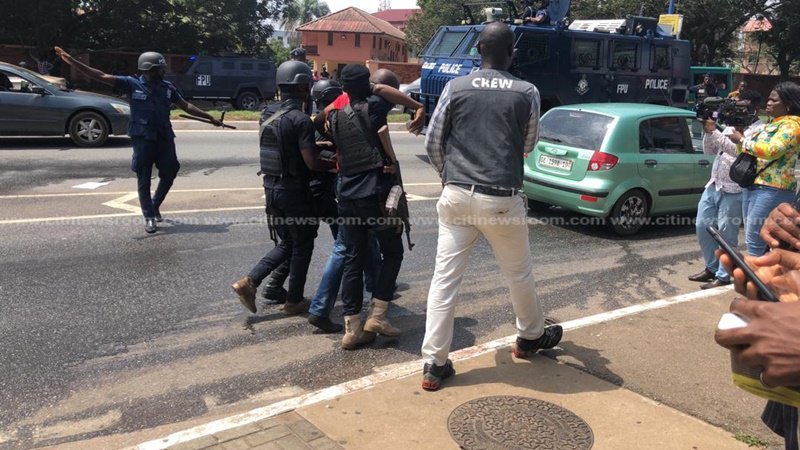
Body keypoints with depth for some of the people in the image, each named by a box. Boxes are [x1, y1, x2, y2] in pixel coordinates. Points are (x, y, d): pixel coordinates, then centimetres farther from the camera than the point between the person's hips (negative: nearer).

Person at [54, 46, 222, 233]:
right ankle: (149, 217, 12)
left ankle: (155, 205, 31)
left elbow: (186, 106, 14)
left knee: (169, 173, 6)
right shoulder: (132, 84, -4)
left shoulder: (168, 87, 6)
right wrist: (72, 61, -11)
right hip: (143, 138, -3)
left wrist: (209, 117, 14)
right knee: (144, 180, 2)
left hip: (165, 137, 4)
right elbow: (101, 76, -6)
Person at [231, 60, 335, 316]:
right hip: (294, 191, -8)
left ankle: (249, 282, 9)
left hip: (271, 187, 8)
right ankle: (294, 301, 19)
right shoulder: (301, 119, -18)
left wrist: (316, 145, 17)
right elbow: (312, 163, -21)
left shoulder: (270, 114, 7)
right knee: (302, 246, 10)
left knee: (286, 243, 20)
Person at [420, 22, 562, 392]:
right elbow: (527, 145, 12)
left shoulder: (455, 87, 0)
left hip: (457, 196, 1)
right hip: (502, 199, 0)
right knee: (519, 274, 20)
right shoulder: (527, 93, 0)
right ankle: (531, 336, 42)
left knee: (444, 278, 4)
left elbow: (432, 143, 4)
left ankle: (434, 364, 5)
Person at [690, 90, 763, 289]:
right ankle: (711, 268, 24)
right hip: (713, 185, 8)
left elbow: (739, 150, -22)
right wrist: (708, 131, 0)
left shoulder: (759, 130, -6)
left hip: (734, 190, -8)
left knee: (726, 233, -5)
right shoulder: (731, 127, 18)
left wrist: (714, 131, -18)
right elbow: (709, 151, 16)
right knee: (703, 226, 10)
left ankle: (723, 276, 5)